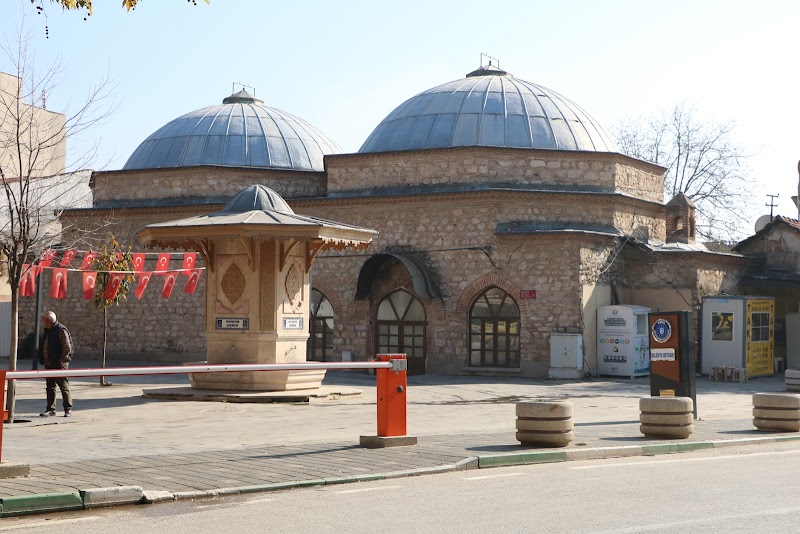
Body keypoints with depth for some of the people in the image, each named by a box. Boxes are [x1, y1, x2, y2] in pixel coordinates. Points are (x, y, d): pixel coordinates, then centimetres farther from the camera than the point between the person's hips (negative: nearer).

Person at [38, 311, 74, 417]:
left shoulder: (61, 330, -12)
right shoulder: (47, 331, 15)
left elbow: (67, 348, -16)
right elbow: (43, 347, 23)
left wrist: (60, 361, -15)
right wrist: (42, 359, 11)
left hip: (59, 364, -8)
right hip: (49, 364, 8)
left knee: (64, 386, -3)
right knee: (50, 387, 9)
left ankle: (68, 409, 3)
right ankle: (50, 409, 13)